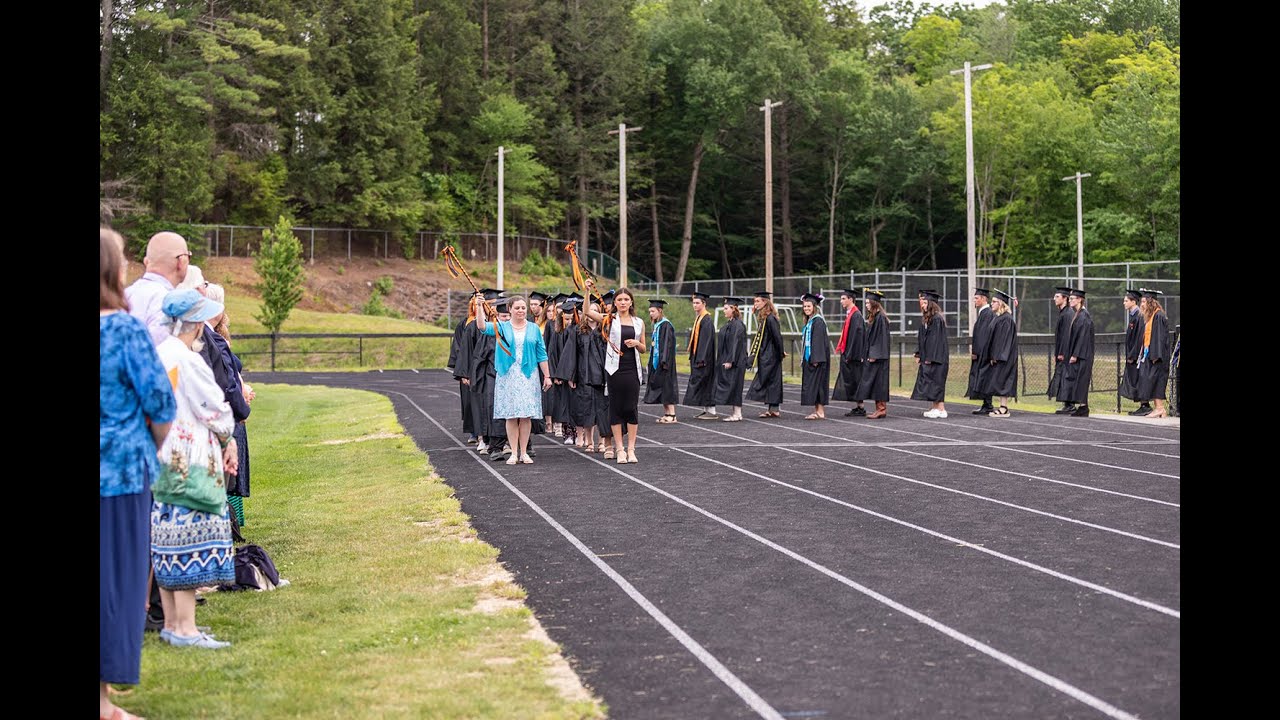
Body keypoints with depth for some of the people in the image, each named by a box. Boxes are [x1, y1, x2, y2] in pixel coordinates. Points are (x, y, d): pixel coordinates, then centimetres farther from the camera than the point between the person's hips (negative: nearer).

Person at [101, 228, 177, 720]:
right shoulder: (124, 328, -12)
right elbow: (159, 403, -10)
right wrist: (153, 449, 9)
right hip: (120, 471, -5)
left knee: (110, 578, 13)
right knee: (116, 578, 3)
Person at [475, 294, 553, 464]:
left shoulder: (534, 329, 9)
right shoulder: (502, 327, 6)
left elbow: (541, 354, 9)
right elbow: (482, 327, -11)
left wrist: (547, 376, 5)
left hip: (528, 376, 1)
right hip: (508, 376, -1)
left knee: (526, 415, -1)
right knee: (511, 415, -1)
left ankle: (524, 452, 6)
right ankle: (514, 453, 3)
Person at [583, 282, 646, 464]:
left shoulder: (639, 323, 10)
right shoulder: (610, 319, 2)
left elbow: (643, 350, 16)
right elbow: (587, 312, -12)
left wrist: (637, 344, -6)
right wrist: (588, 291, -22)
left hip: (632, 369, 2)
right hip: (615, 369, -2)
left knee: (631, 408, 1)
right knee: (616, 408, 1)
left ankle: (631, 449, 8)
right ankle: (619, 449, 7)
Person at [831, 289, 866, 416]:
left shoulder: (856, 315, -15)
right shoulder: (849, 314, 14)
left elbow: (856, 336, -20)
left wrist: (849, 355, -21)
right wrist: (840, 348, 16)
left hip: (853, 354, -10)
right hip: (848, 354, 10)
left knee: (854, 381, -5)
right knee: (850, 381, 10)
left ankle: (860, 408, 0)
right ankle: (858, 407, 14)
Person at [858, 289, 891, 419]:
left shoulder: (880, 318, -13)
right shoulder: (872, 317, 15)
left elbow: (881, 337, -18)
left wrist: (874, 355, -19)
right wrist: (865, 355, 17)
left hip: (878, 356, -10)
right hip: (872, 356, 10)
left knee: (878, 382, -7)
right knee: (873, 383, 9)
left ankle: (881, 409, -4)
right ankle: (880, 409, 12)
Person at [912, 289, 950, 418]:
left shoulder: (937, 319, -16)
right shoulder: (925, 318, 12)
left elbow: (936, 339, -18)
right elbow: (921, 337, 16)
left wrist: (930, 358, -19)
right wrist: (918, 355, 10)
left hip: (936, 357, -9)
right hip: (927, 357, 9)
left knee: (936, 382, -6)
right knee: (931, 383, 10)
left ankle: (941, 409, -2)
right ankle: (935, 407, 15)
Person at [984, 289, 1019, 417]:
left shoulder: (1006, 319, -16)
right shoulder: (996, 317, 13)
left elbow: (1004, 338, -19)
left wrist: (996, 356, -20)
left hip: (1003, 355, -9)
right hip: (997, 355, 9)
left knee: (1001, 380, -7)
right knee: (998, 381, 10)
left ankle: (1004, 409, -5)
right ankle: (1003, 406, 13)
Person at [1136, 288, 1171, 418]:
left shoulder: (1159, 316, -14)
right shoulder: (1149, 316, 16)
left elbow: (1160, 336, -19)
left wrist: (1155, 355, -22)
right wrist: (1144, 353, 17)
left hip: (1156, 354, -10)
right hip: (1149, 353, 10)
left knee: (1154, 380, -9)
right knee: (1151, 381, 8)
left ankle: (1160, 408, -7)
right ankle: (1158, 409, 9)